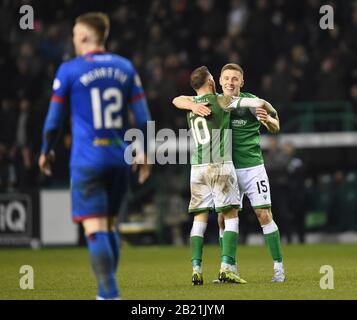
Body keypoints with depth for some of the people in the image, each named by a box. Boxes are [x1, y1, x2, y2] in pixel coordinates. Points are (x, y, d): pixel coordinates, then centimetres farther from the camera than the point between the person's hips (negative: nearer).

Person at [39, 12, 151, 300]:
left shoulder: (69, 71, -3)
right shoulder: (125, 68, 8)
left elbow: (54, 118, 1)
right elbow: (142, 116, 8)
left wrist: (46, 151, 16)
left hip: (87, 160, -5)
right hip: (119, 158, 5)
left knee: (95, 230, -7)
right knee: (110, 225, 17)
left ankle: (110, 293, -15)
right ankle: (108, 288, 20)